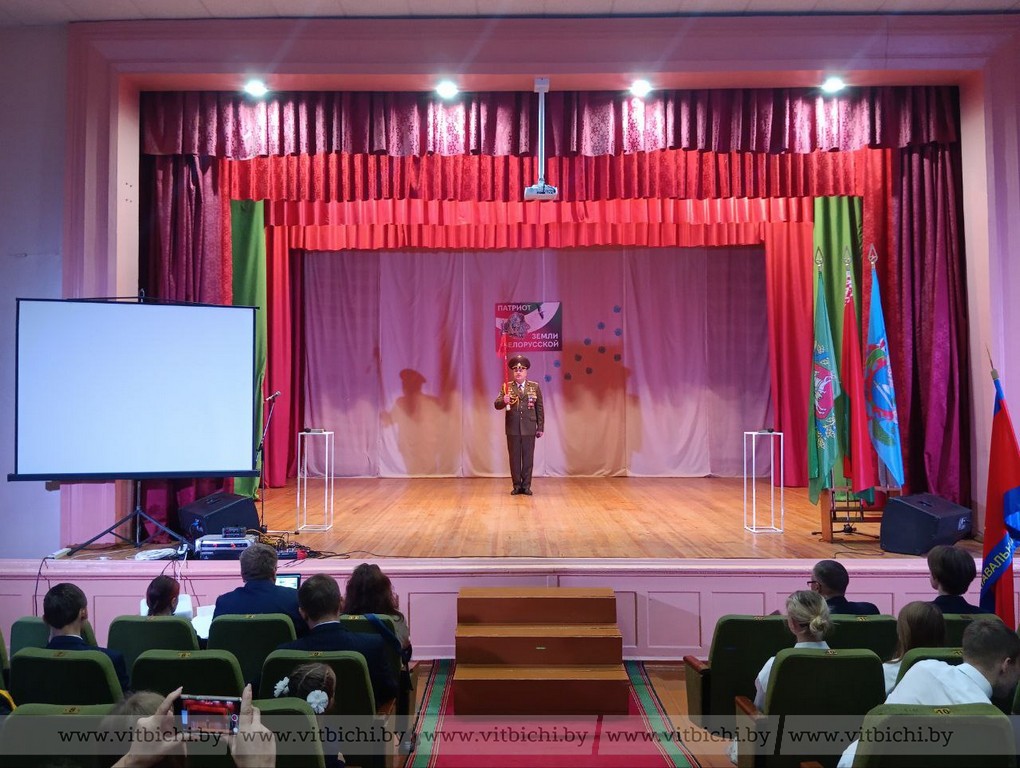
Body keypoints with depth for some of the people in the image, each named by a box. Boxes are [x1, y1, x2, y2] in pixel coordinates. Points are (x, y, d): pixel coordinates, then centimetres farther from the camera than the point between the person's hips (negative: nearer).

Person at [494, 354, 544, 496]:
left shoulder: (535, 387, 5)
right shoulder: (506, 387, 4)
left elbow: (540, 408, 5)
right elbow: (497, 405, -4)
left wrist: (540, 427, 2)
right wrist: (503, 401, -27)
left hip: (529, 428, 0)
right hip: (512, 429, 0)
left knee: (528, 457, 3)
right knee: (514, 457, 5)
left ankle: (526, 486, 12)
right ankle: (516, 486, 14)